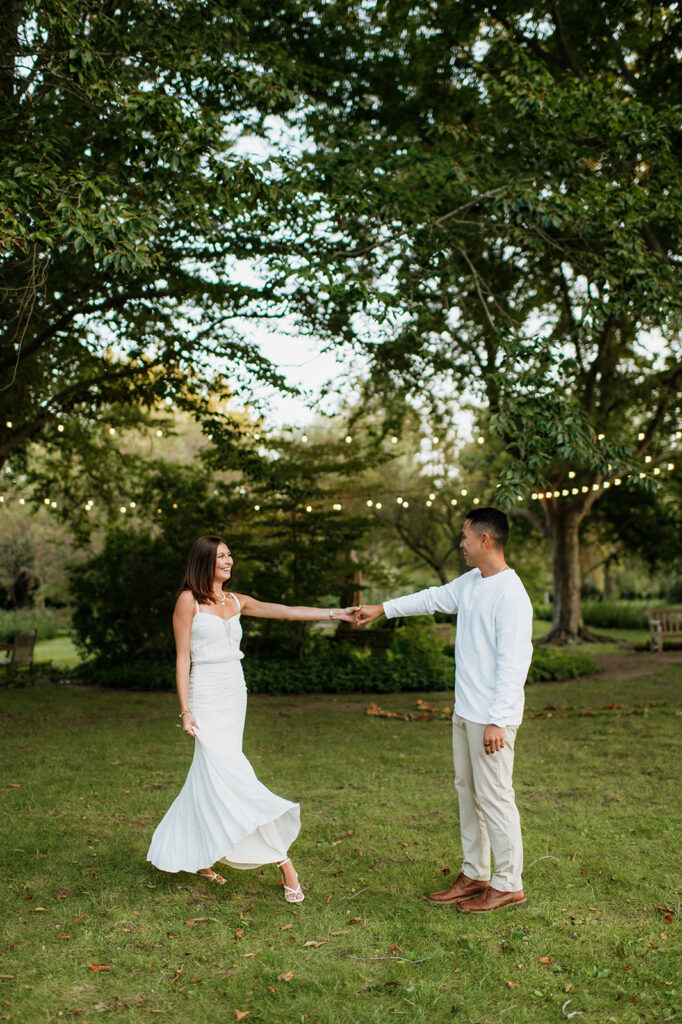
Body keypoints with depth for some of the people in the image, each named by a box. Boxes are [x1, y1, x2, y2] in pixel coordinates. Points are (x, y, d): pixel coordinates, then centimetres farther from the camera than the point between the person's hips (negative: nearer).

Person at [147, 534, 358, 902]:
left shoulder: (236, 602, 12)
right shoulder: (189, 600, -3)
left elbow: (285, 611, 6)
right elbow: (182, 657, -6)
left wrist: (334, 613, -2)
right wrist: (185, 709, -11)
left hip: (235, 695, 6)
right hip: (207, 696, -6)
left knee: (211, 777, 9)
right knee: (231, 776, -10)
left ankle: (195, 856, 22)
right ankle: (281, 859, -7)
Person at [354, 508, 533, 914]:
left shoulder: (510, 594, -18)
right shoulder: (470, 583, 9)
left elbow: (513, 663, -21)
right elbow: (434, 598, 27)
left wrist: (497, 720, -23)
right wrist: (383, 609, 33)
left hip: (492, 717, -9)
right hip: (465, 712, 9)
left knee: (494, 797, -1)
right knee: (468, 790, 15)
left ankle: (509, 884, 13)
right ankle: (475, 874, 27)